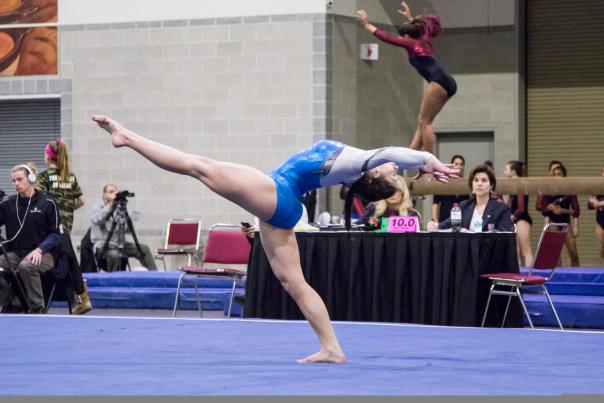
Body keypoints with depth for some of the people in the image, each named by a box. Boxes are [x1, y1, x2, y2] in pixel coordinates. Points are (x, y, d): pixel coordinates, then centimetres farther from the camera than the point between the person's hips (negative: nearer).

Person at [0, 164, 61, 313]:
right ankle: (13, 305, -7)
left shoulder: (46, 204, 1)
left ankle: (38, 309, -24)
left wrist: (40, 249, -18)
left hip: (43, 254, -4)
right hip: (15, 253, 4)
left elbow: (55, 234, -2)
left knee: (26, 266, -37)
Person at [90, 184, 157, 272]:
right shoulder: (97, 208, 0)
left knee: (144, 248, -8)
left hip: (118, 243, 6)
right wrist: (110, 204, -26)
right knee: (114, 254, -38)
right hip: (102, 244, -6)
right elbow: (98, 219, -24)